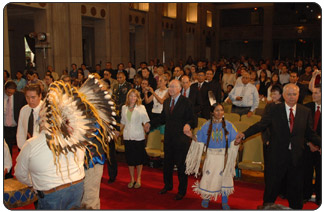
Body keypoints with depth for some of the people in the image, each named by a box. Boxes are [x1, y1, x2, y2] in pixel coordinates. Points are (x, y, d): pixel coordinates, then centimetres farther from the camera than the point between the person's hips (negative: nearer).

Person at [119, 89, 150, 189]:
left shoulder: (141, 108, -3)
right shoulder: (124, 108, 8)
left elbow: (145, 120, -7)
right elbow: (123, 122, 16)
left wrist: (146, 126, -27)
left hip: (138, 137, -3)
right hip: (127, 137, 3)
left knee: (139, 159, 5)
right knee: (129, 158, 8)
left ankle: (138, 179, 21)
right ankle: (132, 179, 23)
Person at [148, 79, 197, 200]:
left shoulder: (186, 102, -10)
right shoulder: (166, 102, 9)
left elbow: (193, 119, -14)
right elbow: (162, 118, 16)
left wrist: (189, 124, -35)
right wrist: (150, 124, 6)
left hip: (181, 139, -6)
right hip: (169, 138, 6)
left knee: (181, 165, 5)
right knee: (167, 163, 18)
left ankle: (182, 191, 22)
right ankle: (168, 185, 39)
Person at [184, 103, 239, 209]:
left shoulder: (228, 125, -1)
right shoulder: (207, 125, 2)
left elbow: (234, 141, -3)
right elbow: (199, 140, 4)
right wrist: (191, 136, -13)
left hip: (224, 156, 0)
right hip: (211, 156, 0)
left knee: (224, 177, 3)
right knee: (208, 176, 3)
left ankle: (224, 201, 20)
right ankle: (206, 198, 26)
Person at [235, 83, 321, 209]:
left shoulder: (305, 112, 5)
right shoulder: (274, 110, -3)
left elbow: (309, 134, 8)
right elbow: (261, 125, -12)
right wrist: (244, 134, -27)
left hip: (297, 156, 2)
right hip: (277, 155, -2)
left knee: (296, 187, 14)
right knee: (272, 185, 9)